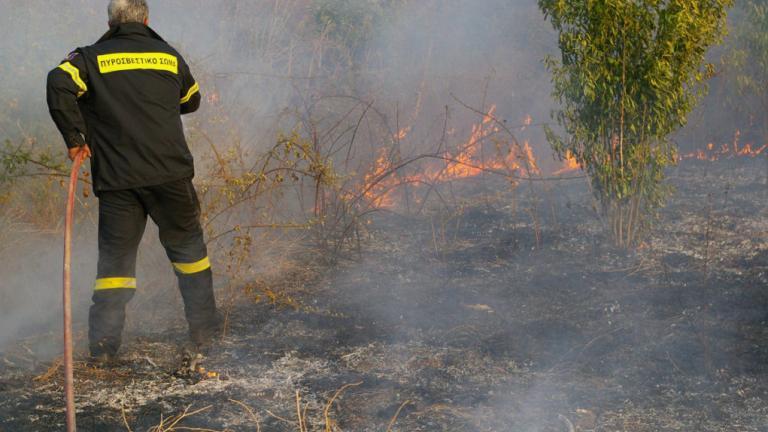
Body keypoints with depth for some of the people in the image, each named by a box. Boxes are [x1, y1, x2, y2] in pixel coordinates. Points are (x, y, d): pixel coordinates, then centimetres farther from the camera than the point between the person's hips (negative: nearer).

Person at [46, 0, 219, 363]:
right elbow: (191, 101, 26)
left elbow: (59, 84, -16)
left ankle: (103, 344, 4)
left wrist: (74, 138, -8)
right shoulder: (169, 56, 11)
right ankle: (204, 331, 21)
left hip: (116, 179, -1)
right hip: (171, 175, 1)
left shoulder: (90, 58, 4)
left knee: (115, 259, 9)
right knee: (188, 247, 16)